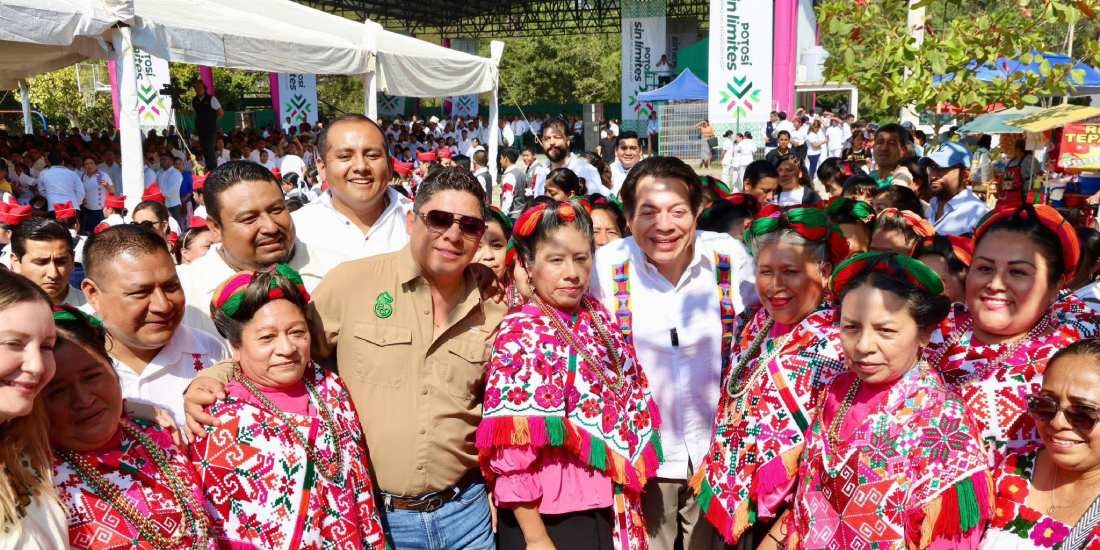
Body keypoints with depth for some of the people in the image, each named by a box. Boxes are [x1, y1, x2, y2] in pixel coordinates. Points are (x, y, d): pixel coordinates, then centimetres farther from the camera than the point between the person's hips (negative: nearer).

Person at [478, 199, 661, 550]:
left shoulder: (600, 319, 2)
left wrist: (628, 482, 8)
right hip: (550, 517, -6)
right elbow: (512, 451, -18)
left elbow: (633, 400, 11)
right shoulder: (520, 337, -16)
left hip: (608, 511, 6)